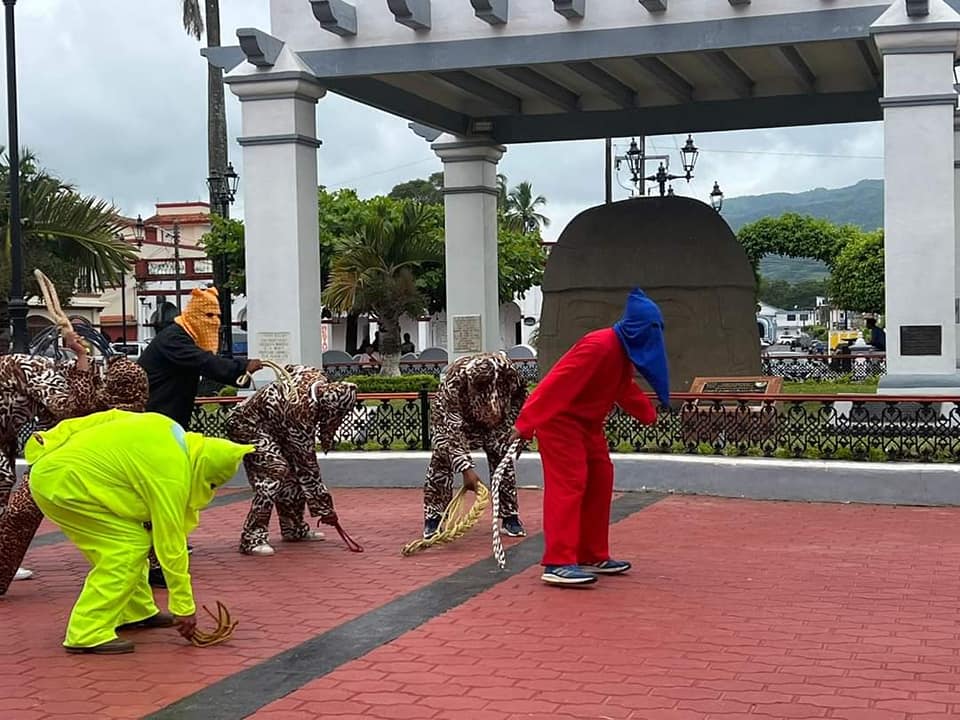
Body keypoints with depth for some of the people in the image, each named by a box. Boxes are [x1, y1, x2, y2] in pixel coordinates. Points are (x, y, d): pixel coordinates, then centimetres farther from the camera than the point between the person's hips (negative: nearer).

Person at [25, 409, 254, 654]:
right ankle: (88, 633, -13)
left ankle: (136, 613, 26)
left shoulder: (172, 432, 4)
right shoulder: (171, 476, -19)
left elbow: (108, 419, 11)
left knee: (132, 540, 13)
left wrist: (51, 440, 16)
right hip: (61, 484, -10)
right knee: (129, 547, -12)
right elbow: (170, 545, -14)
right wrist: (184, 607, -6)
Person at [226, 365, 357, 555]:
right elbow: (307, 464, -28)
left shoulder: (316, 377, -15)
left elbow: (290, 369, 10)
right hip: (247, 425, -9)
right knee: (274, 472, -24)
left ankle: (294, 528, 21)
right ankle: (252, 538, -23)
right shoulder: (301, 410, -35)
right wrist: (324, 508, -21)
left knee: (295, 470, 7)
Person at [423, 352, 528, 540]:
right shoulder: (453, 382, -43)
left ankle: (510, 517, 7)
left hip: (494, 420, 3)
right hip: (452, 417, -3)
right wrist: (466, 469, -46)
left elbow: (520, 397, -8)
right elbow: (452, 430, -41)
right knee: (442, 458, -16)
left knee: (502, 459, -4)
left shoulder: (508, 372, -34)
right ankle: (433, 520, -9)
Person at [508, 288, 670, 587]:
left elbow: (624, 388, 26)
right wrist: (526, 423, -33)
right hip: (560, 422, -10)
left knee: (599, 483, 11)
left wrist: (647, 413, 34)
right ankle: (558, 563, -16)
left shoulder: (623, 350, 5)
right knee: (568, 486, -15)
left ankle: (592, 556, 18)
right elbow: (557, 383, -30)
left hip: (588, 423, 10)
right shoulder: (599, 346, -26)